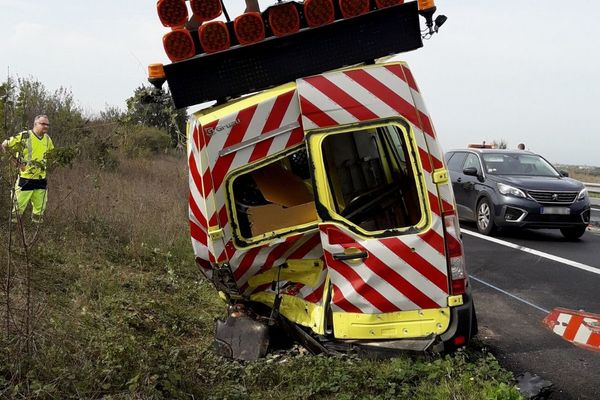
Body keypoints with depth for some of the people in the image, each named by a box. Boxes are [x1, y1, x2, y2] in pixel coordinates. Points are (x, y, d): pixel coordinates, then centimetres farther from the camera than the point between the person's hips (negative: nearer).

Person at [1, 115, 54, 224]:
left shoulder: (47, 139, 9)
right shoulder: (24, 136, -11)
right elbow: (5, 145, -7)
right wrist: (17, 158, -6)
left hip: (41, 179, 6)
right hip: (25, 178, -6)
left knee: (40, 208, 12)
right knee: (19, 205, -2)